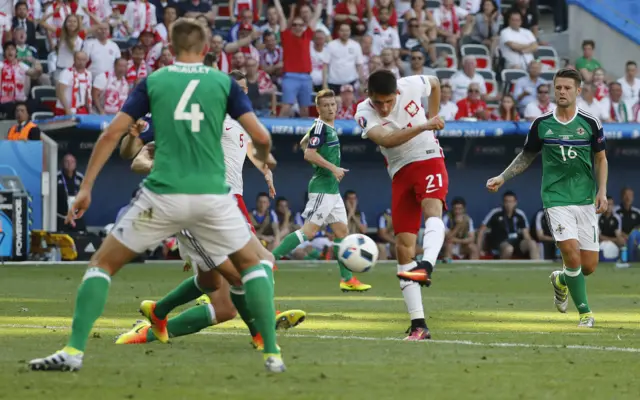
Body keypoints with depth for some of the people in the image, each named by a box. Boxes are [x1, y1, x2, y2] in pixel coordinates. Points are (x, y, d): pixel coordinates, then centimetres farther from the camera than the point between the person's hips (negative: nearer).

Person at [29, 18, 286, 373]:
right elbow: (261, 136, 2)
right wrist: (262, 157, 26)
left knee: (103, 263, 14)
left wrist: (86, 187, 7)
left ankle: (74, 351, 0)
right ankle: (272, 354, 10)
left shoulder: (152, 82, 9)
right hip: (212, 195, 0)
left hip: (162, 196, 0)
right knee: (252, 264, 22)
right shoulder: (224, 82, 8)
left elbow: (112, 134, 2)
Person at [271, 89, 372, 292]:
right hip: (323, 188, -10)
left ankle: (347, 279, 15)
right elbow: (309, 154, -23)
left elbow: (303, 143, 28)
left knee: (342, 231, 11)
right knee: (309, 231, -15)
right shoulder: (320, 127, -13)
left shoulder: (329, 127, 14)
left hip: (332, 189, 10)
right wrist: (333, 168, -21)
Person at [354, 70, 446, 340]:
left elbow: (435, 84, 15)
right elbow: (386, 140, -34)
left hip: (428, 159, -1)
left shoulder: (411, 86, -10)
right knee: (403, 245, -5)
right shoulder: (364, 113, -14)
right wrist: (423, 127, -45)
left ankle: (426, 266, -61)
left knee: (432, 210, -34)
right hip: (400, 172, 1)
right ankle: (418, 325, -2)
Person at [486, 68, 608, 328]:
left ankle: (561, 280, 35)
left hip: (586, 200, 1)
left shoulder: (590, 123, 0)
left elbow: (601, 159, 9)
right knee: (572, 254, -19)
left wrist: (602, 192, -3)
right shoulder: (541, 124, 1)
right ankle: (585, 312, -3)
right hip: (556, 198, -1)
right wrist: (502, 178, 7)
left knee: (589, 266, 0)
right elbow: (527, 157, 15)